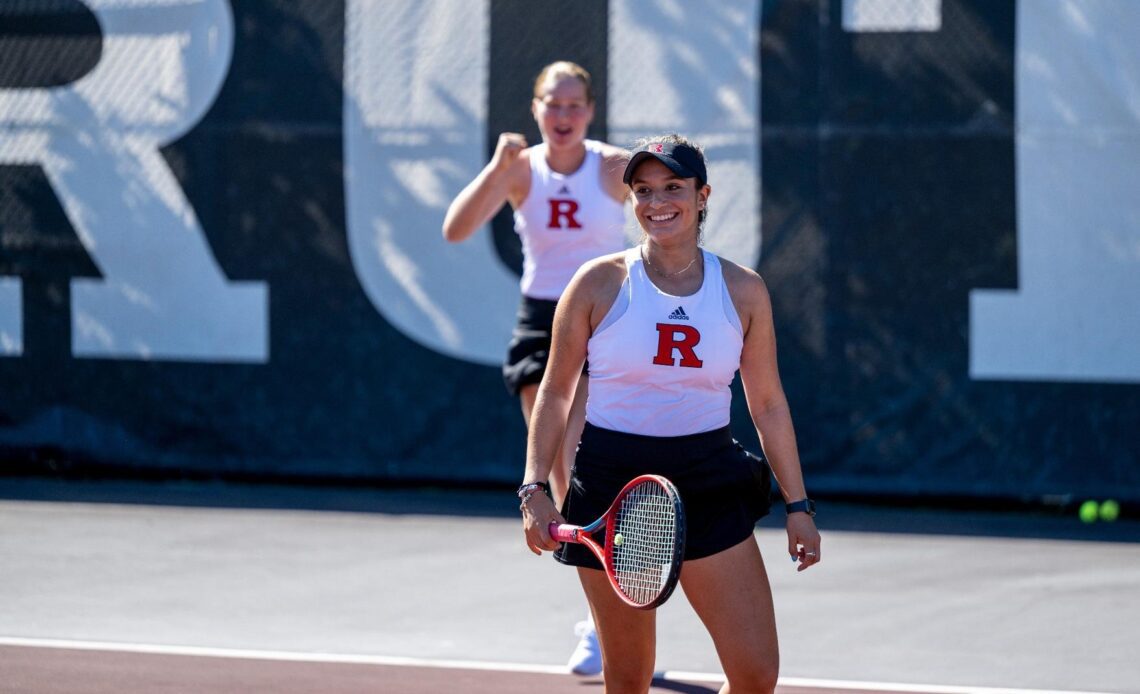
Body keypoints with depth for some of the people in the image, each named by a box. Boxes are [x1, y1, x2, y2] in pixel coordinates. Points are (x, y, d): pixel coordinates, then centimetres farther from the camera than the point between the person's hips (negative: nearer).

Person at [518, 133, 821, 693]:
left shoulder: (743, 291, 2)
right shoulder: (599, 283, -3)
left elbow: (768, 404, 10)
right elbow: (554, 394, 3)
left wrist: (798, 505, 8)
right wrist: (534, 491, -5)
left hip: (709, 484, 2)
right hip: (611, 483, -1)